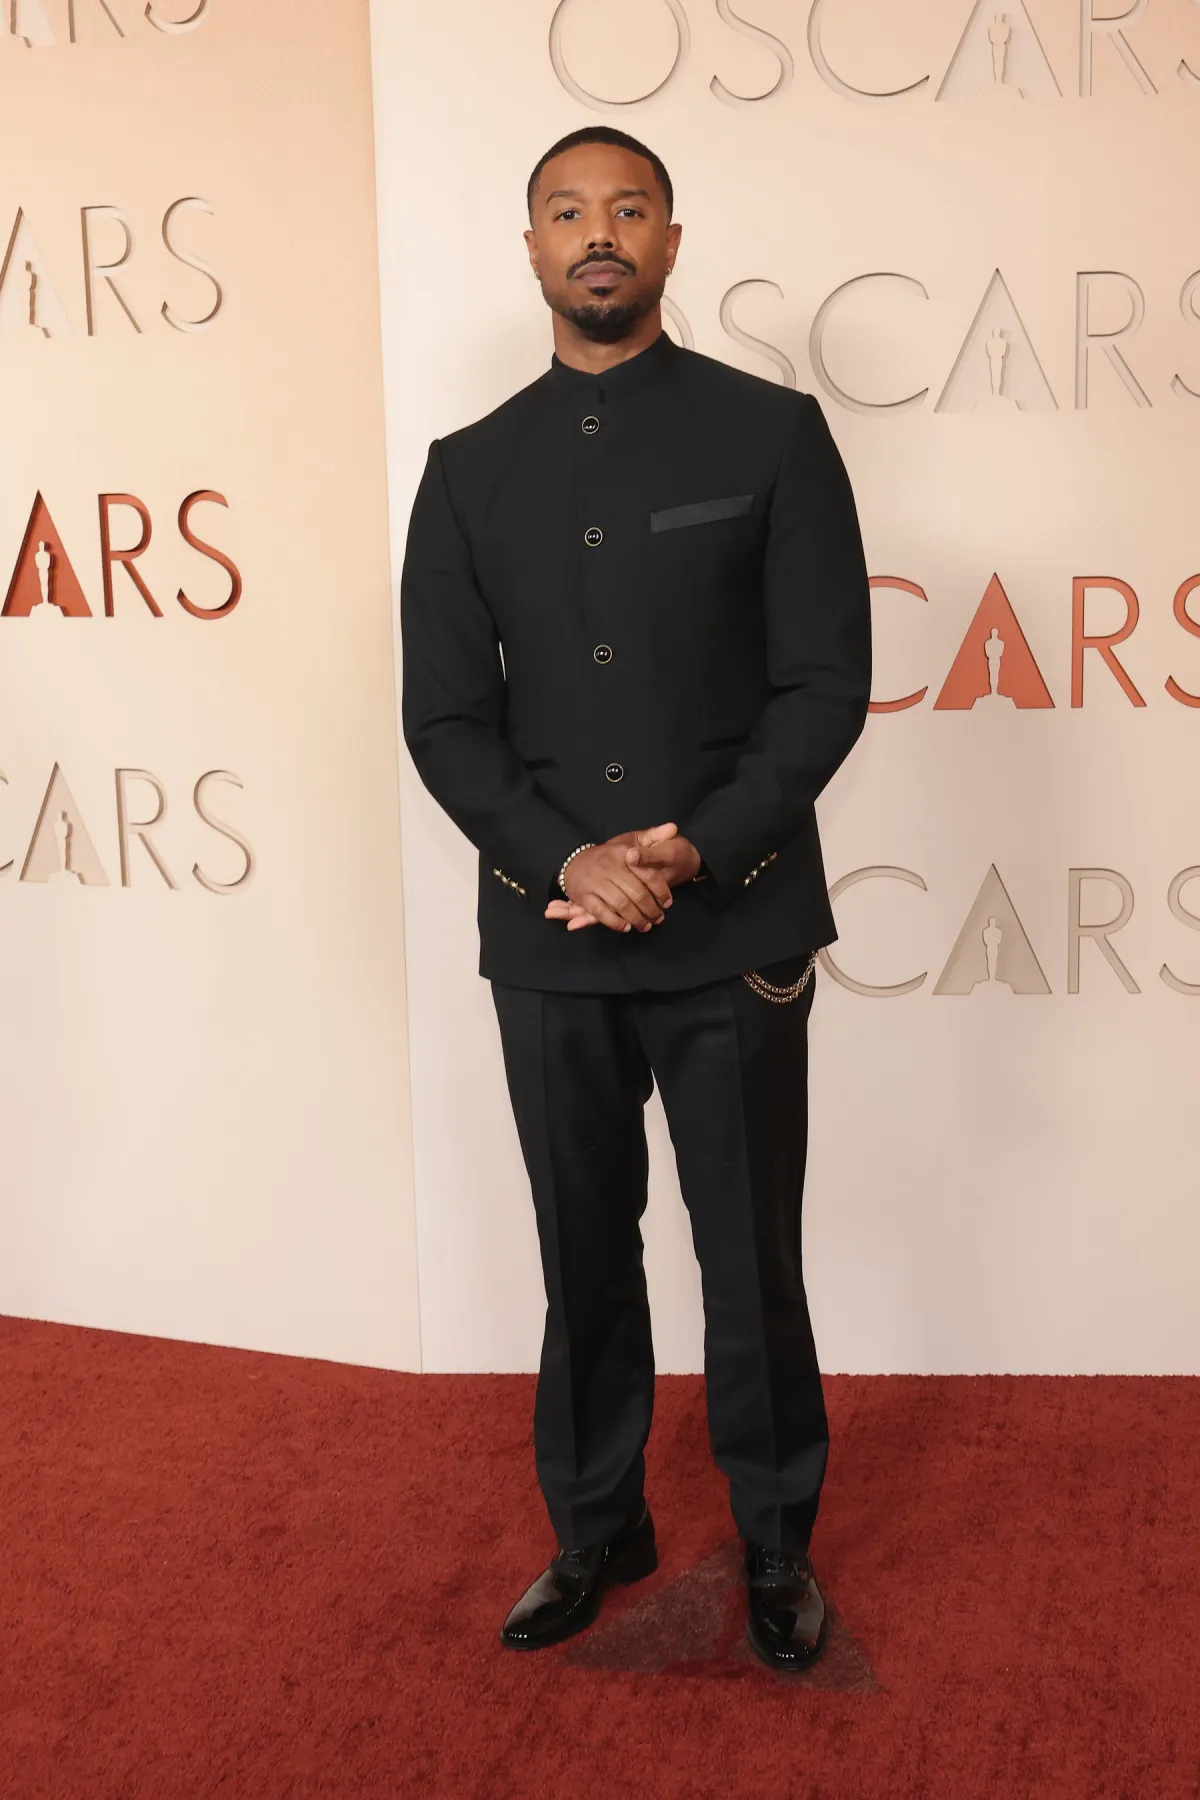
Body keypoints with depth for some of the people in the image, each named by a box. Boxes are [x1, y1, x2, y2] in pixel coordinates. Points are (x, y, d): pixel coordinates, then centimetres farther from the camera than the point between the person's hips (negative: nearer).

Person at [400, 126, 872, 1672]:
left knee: (752, 1263, 8)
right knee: (583, 1255, 14)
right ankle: (595, 1528, 32)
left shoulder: (771, 435, 0)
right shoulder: (470, 470, 8)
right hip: (547, 940, 3)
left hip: (736, 933, -2)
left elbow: (826, 684, -4)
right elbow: (443, 715, 3)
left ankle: (776, 1543, 28)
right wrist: (567, 863, -12)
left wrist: (692, 856, -15)